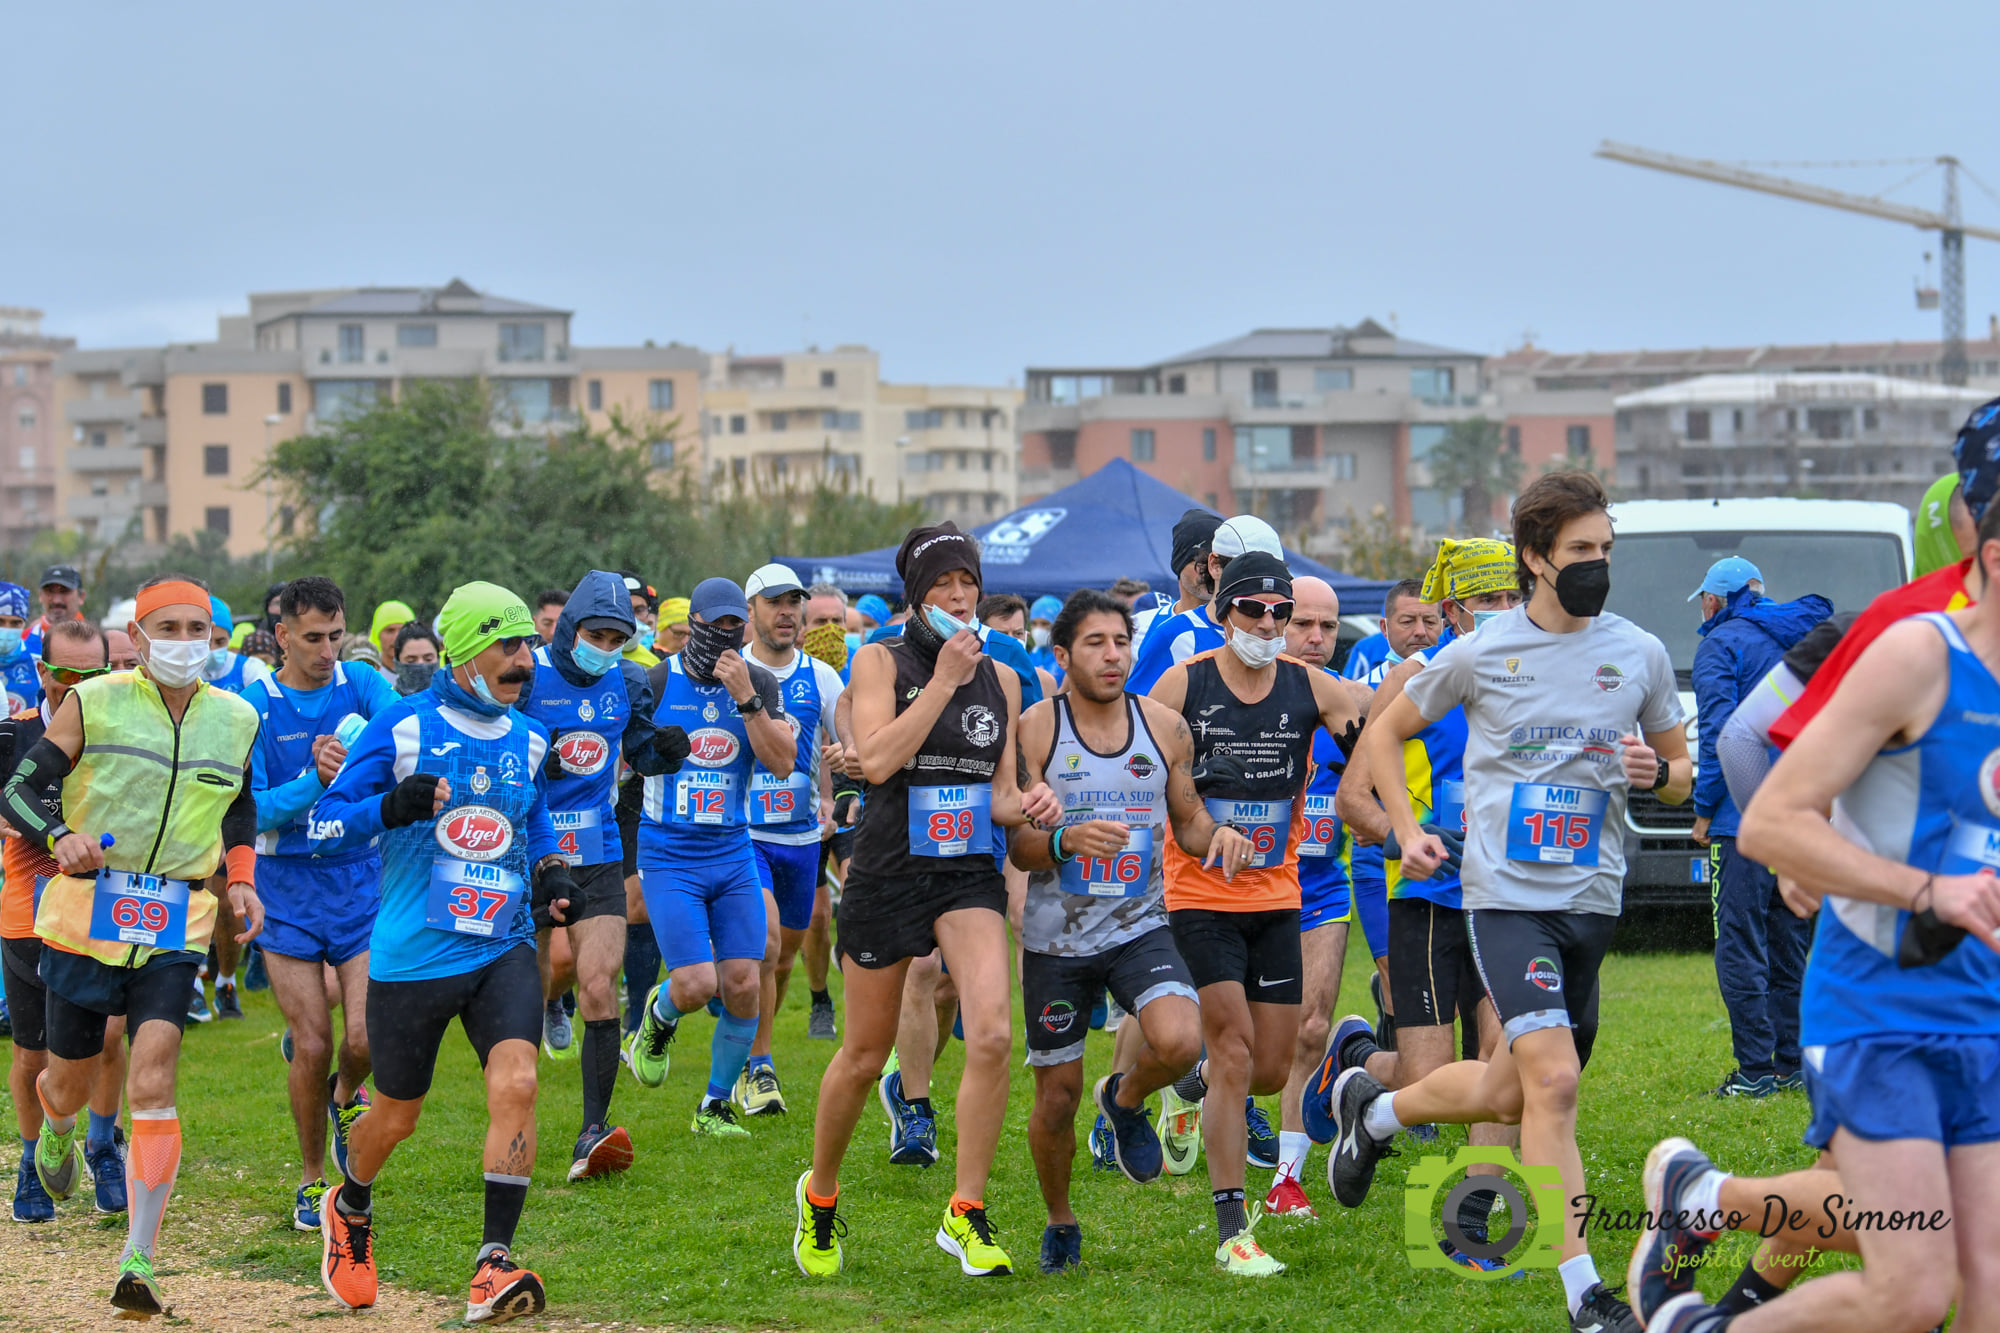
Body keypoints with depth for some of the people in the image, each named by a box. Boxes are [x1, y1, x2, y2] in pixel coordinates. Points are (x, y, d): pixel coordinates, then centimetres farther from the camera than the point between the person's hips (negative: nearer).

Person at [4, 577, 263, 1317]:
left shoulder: (235, 719, 8)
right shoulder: (94, 703, -4)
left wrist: (242, 880, 10)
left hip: (176, 926, 1)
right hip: (86, 915, -1)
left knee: (153, 1082, -15)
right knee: (71, 1080, 13)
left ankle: (139, 1258, -16)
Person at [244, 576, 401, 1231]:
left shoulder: (363, 686, -1)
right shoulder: (253, 707, -5)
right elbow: (250, 809, -10)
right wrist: (314, 780, -27)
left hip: (362, 882, 1)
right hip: (288, 890, -1)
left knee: (365, 1038, -9)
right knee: (312, 1048, -2)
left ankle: (346, 1095, 27)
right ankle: (312, 1178, 18)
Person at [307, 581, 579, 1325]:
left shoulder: (528, 741, 10)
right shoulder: (401, 730, -6)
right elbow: (322, 827, -7)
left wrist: (551, 873, 8)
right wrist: (390, 809, -26)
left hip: (503, 949, 3)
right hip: (413, 952, -3)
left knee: (515, 1083, -20)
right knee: (398, 1114, 11)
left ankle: (494, 1266, -19)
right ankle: (350, 1210, 44)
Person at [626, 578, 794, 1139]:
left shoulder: (760, 685, 3)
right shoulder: (657, 683, -5)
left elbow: (782, 764, -9)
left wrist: (746, 699, -19)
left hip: (733, 855, 3)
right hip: (668, 858, -3)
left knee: (744, 987, -3)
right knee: (696, 984, -15)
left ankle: (715, 1106, 14)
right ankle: (660, 1015, 22)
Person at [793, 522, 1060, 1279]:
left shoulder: (1000, 678, 8)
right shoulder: (881, 662, -4)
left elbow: (998, 792, 14)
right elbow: (878, 760, -19)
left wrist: (1028, 806, -8)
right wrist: (944, 679, -18)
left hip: (970, 875, 3)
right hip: (888, 871, -3)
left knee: (992, 1034, -19)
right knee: (864, 1057, 8)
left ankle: (965, 1216, -10)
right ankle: (819, 1196, 33)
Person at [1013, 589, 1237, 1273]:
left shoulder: (1166, 728, 2)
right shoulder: (1034, 730, -6)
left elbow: (1187, 818, 14)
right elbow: (1018, 845, -7)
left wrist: (1215, 833, -10)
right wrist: (1068, 839, -28)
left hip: (1141, 928, 1)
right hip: (1056, 938, -1)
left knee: (1179, 1043, -26)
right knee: (1058, 1099, 5)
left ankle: (1126, 1099, 9)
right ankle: (1060, 1222, 32)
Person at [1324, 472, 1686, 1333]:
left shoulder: (1639, 654, 5)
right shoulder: (1478, 654, -1)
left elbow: (1682, 775, 16)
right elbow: (1384, 733, 13)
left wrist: (1656, 770, -8)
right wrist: (1407, 831, 0)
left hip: (1592, 898, 4)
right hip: (1505, 895, -4)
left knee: (1508, 1091, 12)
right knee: (1552, 1080, -17)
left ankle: (1372, 1109, 41)